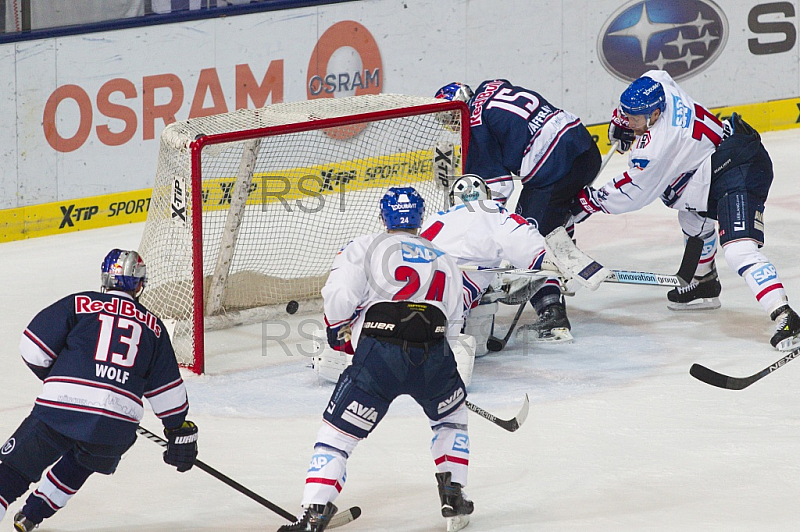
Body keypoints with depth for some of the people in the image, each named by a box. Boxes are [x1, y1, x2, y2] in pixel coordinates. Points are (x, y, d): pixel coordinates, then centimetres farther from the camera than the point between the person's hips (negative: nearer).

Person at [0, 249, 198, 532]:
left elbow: (34, 349, 5)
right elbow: (168, 388, 19)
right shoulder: (153, 327, 17)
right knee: (82, 462, 33)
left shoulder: (78, 305, 9)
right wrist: (179, 430, 30)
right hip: (117, 428, 2)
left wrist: (54, 377, 24)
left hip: (59, 410, -2)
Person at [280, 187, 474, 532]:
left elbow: (339, 296, 0)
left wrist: (340, 335, 19)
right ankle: (453, 495, 26)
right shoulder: (445, 262, 27)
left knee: (337, 433, 6)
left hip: (378, 356, -3)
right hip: (433, 355, 3)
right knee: (451, 415, 33)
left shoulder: (364, 248, 14)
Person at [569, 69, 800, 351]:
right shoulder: (660, 88, 0)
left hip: (739, 173, -11)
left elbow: (632, 194, -8)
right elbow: (656, 76, 27)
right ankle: (704, 285, 49)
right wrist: (621, 120, 33)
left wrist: (588, 201, 4)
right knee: (693, 217, 33)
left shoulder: (654, 150, -21)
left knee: (739, 251, -25)